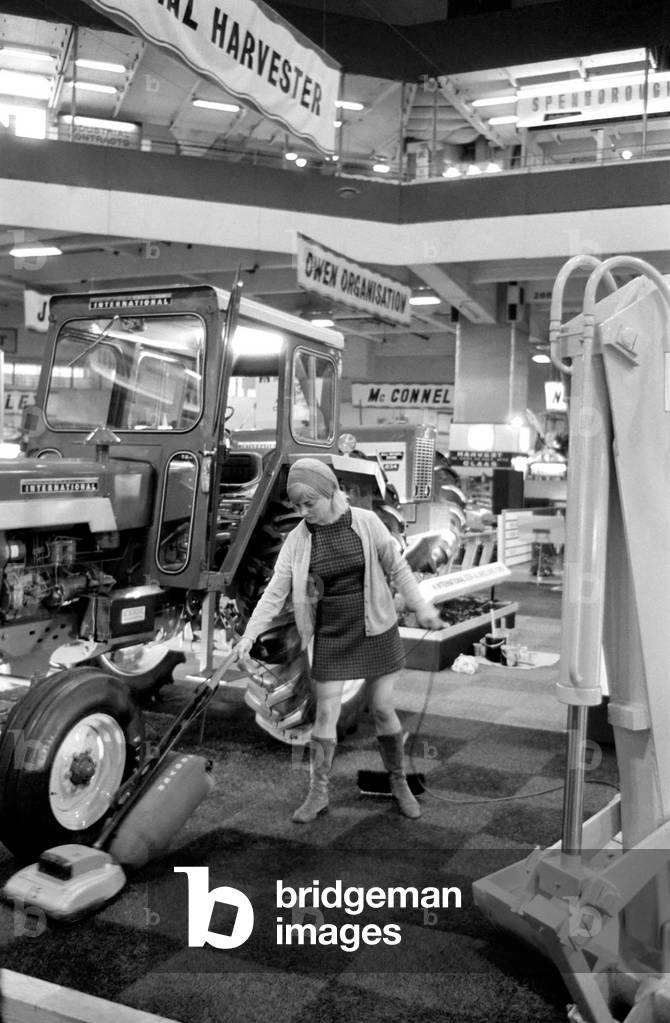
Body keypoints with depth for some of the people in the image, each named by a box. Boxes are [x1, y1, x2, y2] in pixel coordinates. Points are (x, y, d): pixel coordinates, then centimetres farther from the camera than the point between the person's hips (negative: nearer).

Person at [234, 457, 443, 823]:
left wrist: (420, 607, 2)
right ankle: (318, 793, 18)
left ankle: (399, 784, 26)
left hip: (375, 630, -1)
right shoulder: (297, 539, -7)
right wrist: (250, 634, -15)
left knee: (383, 708, 7)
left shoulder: (366, 522, -10)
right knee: (325, 714, 3)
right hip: (330, 635, 1)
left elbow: (397, 568, 0)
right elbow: (275, 590, -8)